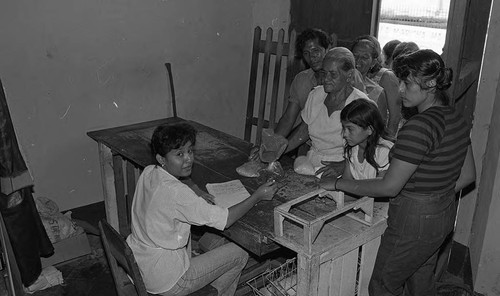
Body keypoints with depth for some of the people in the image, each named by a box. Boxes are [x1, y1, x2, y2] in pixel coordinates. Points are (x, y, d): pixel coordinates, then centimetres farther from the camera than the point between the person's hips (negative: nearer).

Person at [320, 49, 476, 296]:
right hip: (443, 217, 9)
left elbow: (389, 187, -26)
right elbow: (467, 175, 10)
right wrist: (435, 197, 14)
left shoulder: (419, 126, -27)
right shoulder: (456, 118, 2)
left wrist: (338, 183, -17)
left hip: (413, 224, -9)